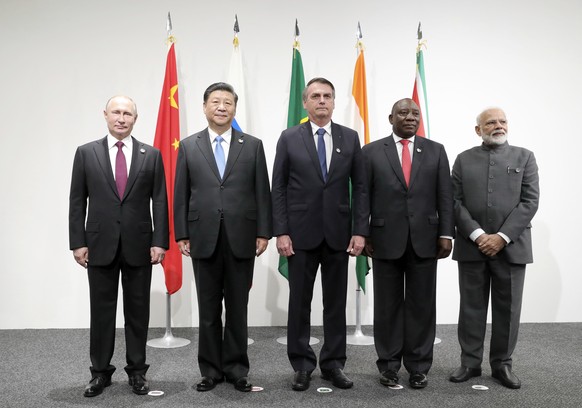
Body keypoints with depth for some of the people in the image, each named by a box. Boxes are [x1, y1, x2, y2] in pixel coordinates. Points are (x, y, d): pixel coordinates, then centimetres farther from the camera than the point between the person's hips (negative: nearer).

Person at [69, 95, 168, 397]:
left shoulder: (151, 155, 3)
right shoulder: (86, 153, 4)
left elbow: (159, 202, 1)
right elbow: (77, 202, 3)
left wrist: (159, 242, -6)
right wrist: (77, 242, -3)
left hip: (139, 245, 0)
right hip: (100, 244, 0)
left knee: (137, 310, 8)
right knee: (101, 310, 8)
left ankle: (137, 370, 21)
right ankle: (100, 371, 21)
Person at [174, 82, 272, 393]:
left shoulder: (253, 145, 6)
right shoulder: (188, 146, 7)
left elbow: (262, 193, 3)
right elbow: (181, 195, 5)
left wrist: (263, 233, -3)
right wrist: (181, 234, -1)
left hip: (241, 239, 0)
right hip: (204, 239, 1)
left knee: (237, 308, 8)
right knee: (208, 309, 9)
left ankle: (236, 368, 22)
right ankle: (210, 369, 22)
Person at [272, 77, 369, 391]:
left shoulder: (350, 138, 6)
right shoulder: (289, 138, 2)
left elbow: (360, 187, 4)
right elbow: (279, 189, 0)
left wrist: (360, 231, -4)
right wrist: (281, 232, -8)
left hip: (338, 232, 2)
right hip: (301, 233, -1)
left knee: (336, 303, 9)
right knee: (299, 302, 6)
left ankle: (333, 363, 21)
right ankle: (302, 365, 19)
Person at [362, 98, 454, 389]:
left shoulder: (436, 151, 8)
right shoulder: (372, 152, 4)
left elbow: (445, 196, 5)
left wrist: (446, 233, -2)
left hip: (424, 240, 1)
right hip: (386, 240, -1)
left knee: (422, 306, 7)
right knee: (387, 306, 7)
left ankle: (419, 367, 18)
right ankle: (389, 365, 20)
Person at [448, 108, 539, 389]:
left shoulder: (524, 157, 7)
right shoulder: (464, 159, 8)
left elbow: (530, 202, -2)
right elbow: (456, 202, 1)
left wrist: (502, 236, -12)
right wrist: (477, 235, -12)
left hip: (511, 246, 0)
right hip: (472, 246, 1)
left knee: (507, 308, 6)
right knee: (472, 307, 7)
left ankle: (502, 364, 19)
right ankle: (470, 363, 17)